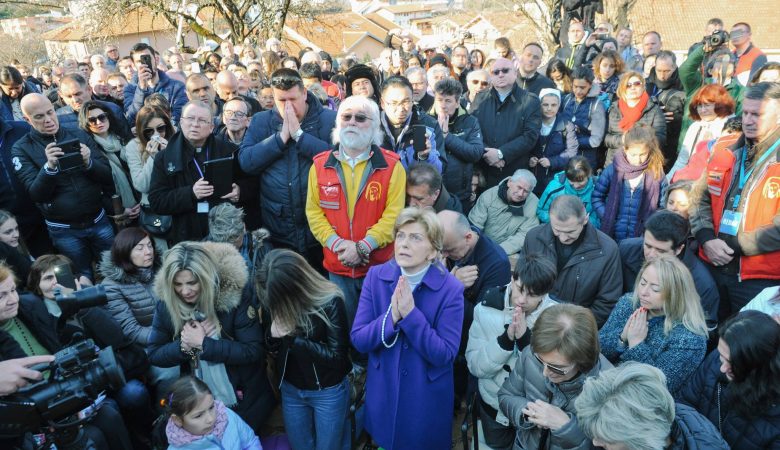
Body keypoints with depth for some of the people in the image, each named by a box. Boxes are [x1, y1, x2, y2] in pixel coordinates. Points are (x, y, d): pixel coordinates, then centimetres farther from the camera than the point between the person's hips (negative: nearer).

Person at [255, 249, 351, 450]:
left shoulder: (329, 302, -25)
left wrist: (292, 337, -28)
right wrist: (273, 334, -24)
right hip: (290, 389, 4)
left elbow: (337, 356, -23)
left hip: (328, 391, -4)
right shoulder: (272, 298, -12)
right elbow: (270, 348, -1)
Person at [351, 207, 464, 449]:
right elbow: (358, 340, -13)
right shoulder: (376, 276, -11)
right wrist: (391, 317, -30)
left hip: (427, 397, -2)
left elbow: (444, 354, -22)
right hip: (382, 391, 3)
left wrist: (410, 314, -32)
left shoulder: (451, 289, -19)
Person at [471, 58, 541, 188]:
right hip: (485, 172, 2)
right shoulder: (480, 100, 9)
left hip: (518, 173, -2)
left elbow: (530, 135, -9)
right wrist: (486, 154, -16)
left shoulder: (531, 101, 0)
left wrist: (500, 153, -17)